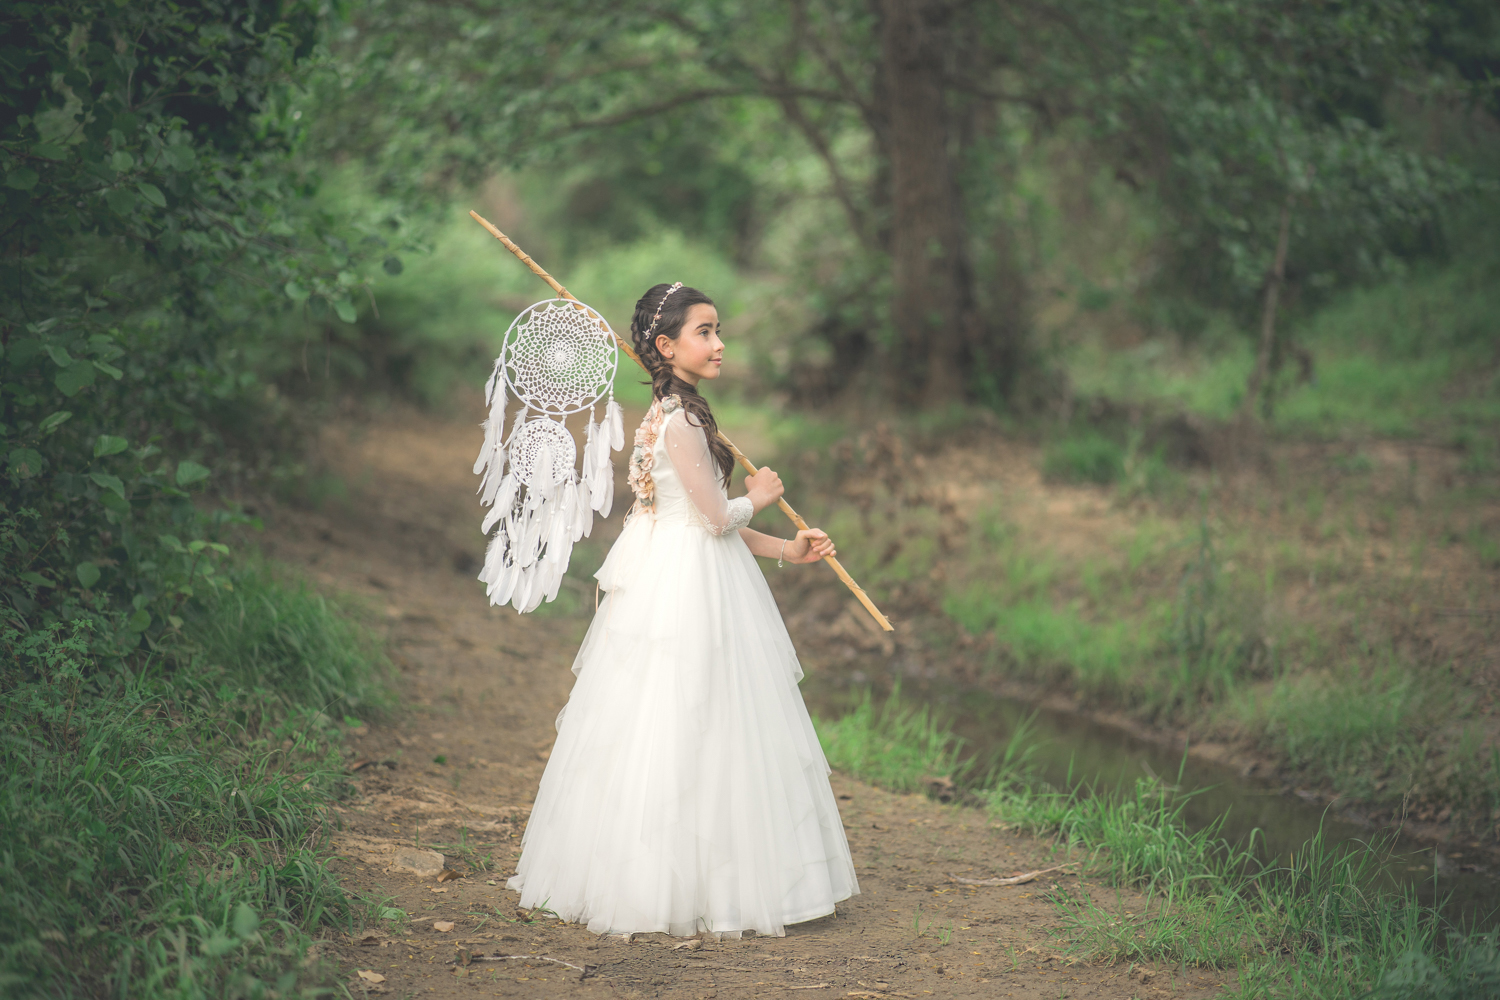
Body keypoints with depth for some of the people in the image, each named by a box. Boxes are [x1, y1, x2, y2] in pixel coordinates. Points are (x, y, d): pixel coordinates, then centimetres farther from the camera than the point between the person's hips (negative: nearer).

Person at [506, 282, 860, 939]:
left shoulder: (673, 413, 14)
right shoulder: (682, 421, -17)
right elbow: (717, 518, -17)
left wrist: (784, 551, 14)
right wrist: (758, 496, 4)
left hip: (683, 582, 10)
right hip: (686, 590, -10)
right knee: (685, 736, -4)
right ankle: (673, 889, 4)